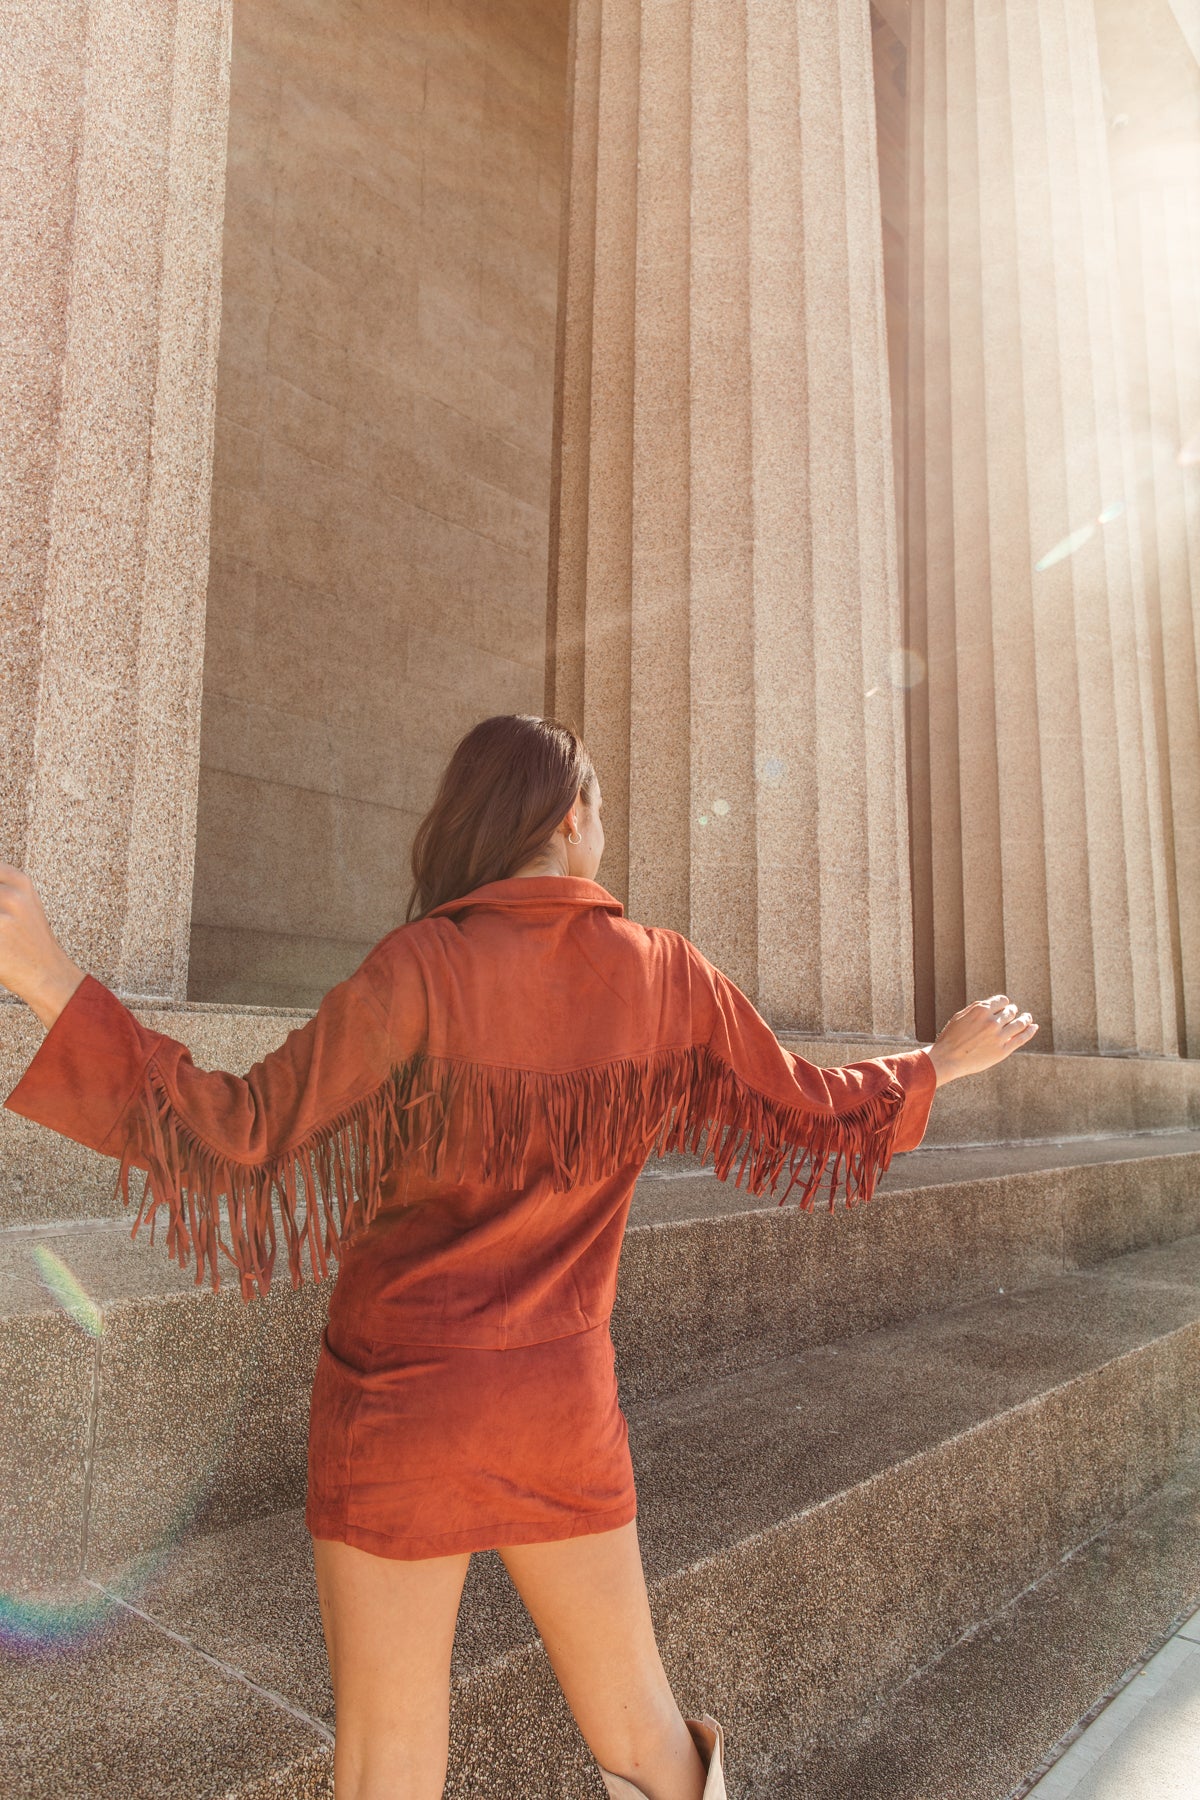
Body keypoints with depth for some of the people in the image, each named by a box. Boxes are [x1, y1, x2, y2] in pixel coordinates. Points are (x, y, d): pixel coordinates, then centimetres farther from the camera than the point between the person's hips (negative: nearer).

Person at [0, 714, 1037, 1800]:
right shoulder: (669, 977, -5)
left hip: (397, 1395, -2)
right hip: (564, 1401, 2)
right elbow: (816, 1117, 5)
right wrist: (940, 1061, 23)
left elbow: (240, 1138, -19)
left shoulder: (424, 965, -15)